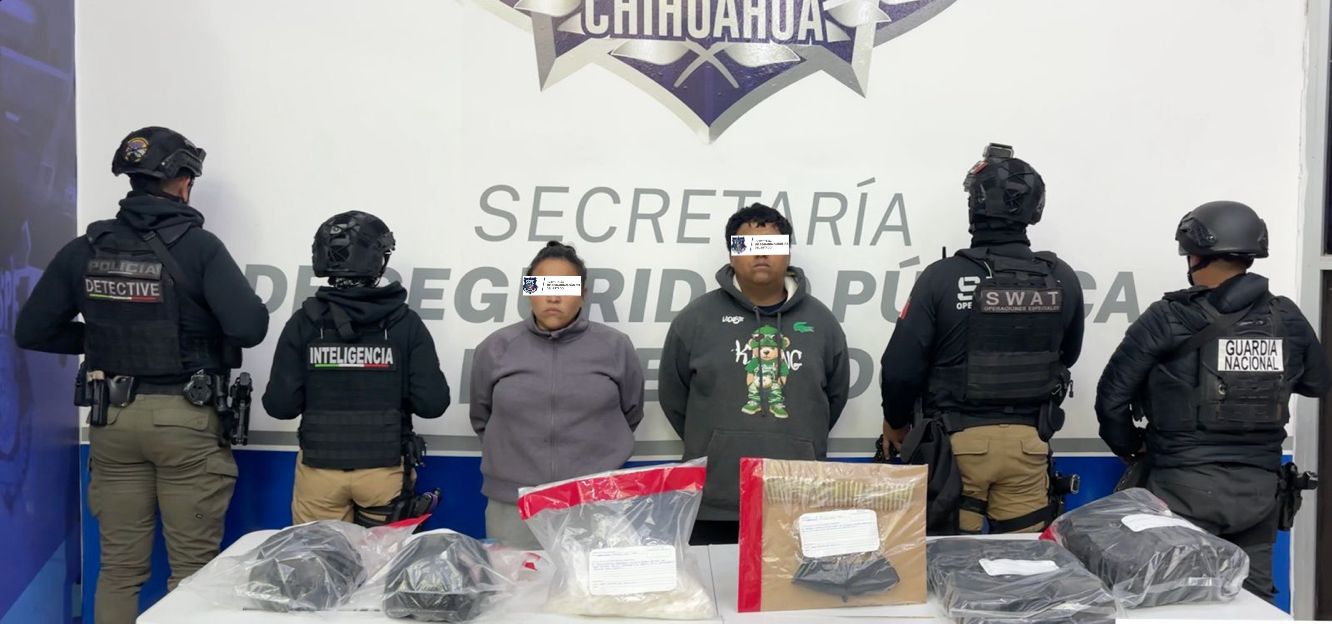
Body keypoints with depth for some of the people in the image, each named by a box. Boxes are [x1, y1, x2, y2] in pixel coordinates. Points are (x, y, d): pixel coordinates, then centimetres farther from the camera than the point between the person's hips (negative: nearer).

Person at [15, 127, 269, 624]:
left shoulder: (84, 250, 2)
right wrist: (205, 330, 3)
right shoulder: (198, 246, -11)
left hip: (112, 417, 4)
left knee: (119, 566, 14)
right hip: (185, 417, -4)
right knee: (192, 567, 6)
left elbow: (31, 331, 6)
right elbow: (250, 327, -19)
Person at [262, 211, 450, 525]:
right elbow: (432, 403, -11)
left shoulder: (304, 322, -7)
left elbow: (280, 405, -8)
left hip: (319, 469, 1)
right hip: (384, 469, 0)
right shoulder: (405, 322, -9)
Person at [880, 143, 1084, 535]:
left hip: (957, 440, -3)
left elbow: (902, 366, -10)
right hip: (1027, 442, 3)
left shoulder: (943, 277, -14)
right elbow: (1068, 356, 14)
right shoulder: (1061, 279, -3)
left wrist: (896, 422, 8)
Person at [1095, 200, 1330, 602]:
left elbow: (1112, 395, -8)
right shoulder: (1288, 319, 1)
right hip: (1260, 488, 4)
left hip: (1186, 486, -4)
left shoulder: (1169, 320, -11)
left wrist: (1129, 448, 9)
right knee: (1254, 596, 15)